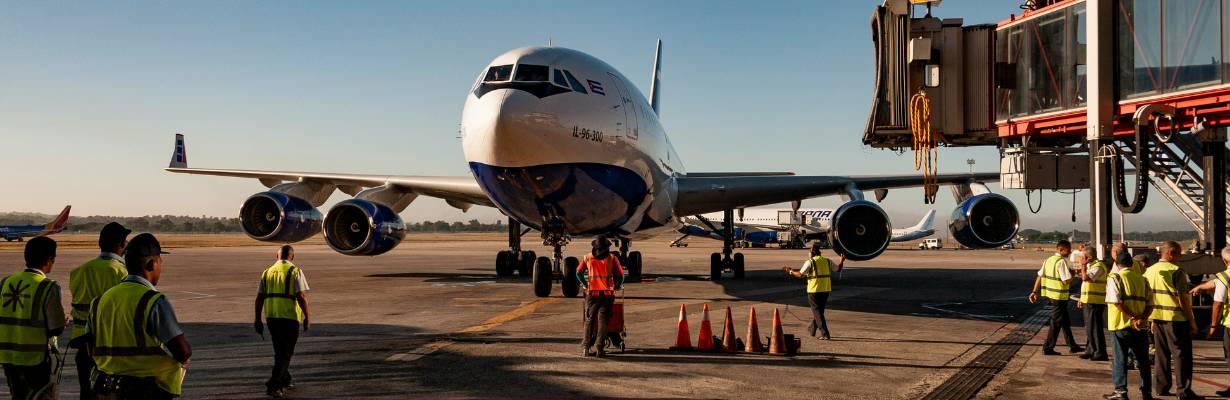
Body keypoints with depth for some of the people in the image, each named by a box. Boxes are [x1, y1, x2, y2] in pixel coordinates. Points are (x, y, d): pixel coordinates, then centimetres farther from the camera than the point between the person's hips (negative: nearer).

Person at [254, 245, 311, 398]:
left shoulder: (268, 272, 10)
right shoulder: (295, 271, -5)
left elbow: (259, 298, 8)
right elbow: (302, 296, -13)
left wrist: (258, 320, 13)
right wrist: (307, 318, -6)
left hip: (271, 317, 5)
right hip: (290, 317, -5)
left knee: (279, 351, 21)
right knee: (286, 353, 1)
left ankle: (285, 380, 32)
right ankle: (273, 385, -10)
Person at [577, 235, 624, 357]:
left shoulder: (587, 257, 7)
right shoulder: (612, 258, 3)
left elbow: (579, 272, 14)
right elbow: (620, 275, 4)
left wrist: (585, 284, 27)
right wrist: (618, 286, 23)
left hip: (592, 293, 1)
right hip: (607, 294, -1)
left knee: (589, 320, 11)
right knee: (603, 320, 4)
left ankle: (586, 346, 1)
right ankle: (599, 348, -4)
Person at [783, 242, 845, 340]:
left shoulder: (810, 262, -10)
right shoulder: (828, 261, 6)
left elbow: (800, 274, -14)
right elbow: (838, 269, 19)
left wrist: (790, 271, 1)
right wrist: (842, 261, 36)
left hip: (814, 290, -6)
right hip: (825, 290, 6)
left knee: (817, 312, -2)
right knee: (819, 310, 21)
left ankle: (825, 334, -10)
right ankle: (812, 329, 38)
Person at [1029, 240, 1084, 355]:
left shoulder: (1049, 260, 10)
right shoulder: (1061, 262, -17)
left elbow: (1039, 276, 10)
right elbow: (1067, 281, -22)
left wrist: (1034, 291, 12)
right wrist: (1072, 273, -3)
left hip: (1051, 294, 9)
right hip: (1059, 296, -9)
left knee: (1065, 321, 19)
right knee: (1056, 323, 1)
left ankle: (1072, 346, 28)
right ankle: (1048, 348, 6)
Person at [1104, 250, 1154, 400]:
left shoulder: (1114, 278, -4)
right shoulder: (1142, 279, 11)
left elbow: (1116, 302, -17)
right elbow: (1150, 304, 2)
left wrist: (1133, 318, -15)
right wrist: (1141, 318, -10)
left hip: (1121, 325, -4)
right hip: (1140, 326, 4)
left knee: (1120, 359, 3)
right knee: (1143, 359, 12)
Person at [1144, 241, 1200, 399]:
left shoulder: (1149, 271, 10)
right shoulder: (1176, 271, -12)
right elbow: (1183, 298, -14)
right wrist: (1191, 321, -9)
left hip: (1157, 317, 7)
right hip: (1175, 318, -7)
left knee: (1161, 353, 14)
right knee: (1181, 354, -1)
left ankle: (1161, 387, 17)